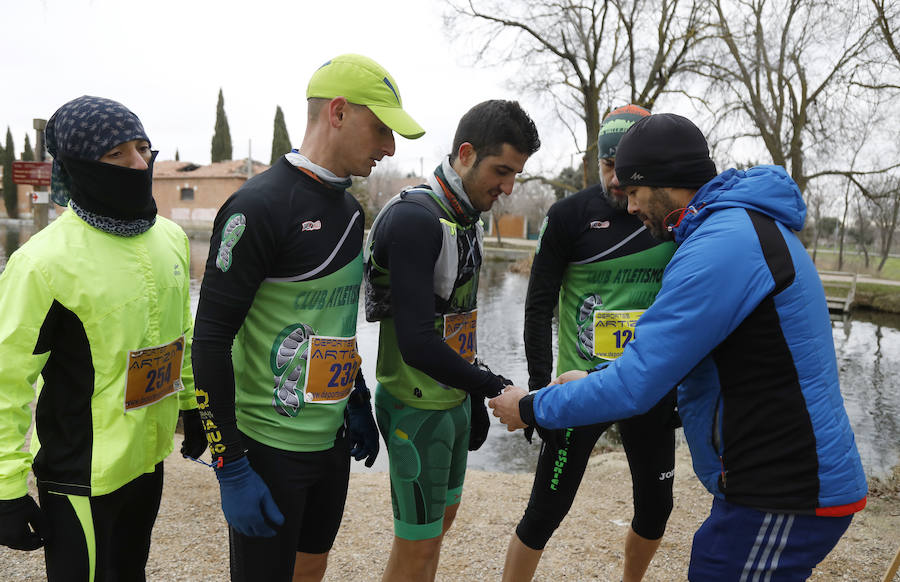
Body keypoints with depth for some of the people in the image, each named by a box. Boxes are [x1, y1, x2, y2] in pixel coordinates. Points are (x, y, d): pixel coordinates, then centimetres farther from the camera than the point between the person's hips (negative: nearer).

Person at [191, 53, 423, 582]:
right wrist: (231, 468, -19)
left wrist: (359, 403, 19)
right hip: (269, 447, -8)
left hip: (333, 439, 8)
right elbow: (211, 340, -19)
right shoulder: (260, 206, -18)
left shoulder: (350, 210, 8)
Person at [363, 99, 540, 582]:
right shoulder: (414, 218, -22)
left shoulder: (467, 217, 7)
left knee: (443, 515, 22)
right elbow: (418, 343, -28)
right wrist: (494, 387, -20)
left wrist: (473, 397, 17)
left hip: (453, 400, 9)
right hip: (418, 409, -9)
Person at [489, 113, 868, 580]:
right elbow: (673, 346, 18)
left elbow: (635, 387, -22)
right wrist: (595, 380, 14)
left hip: (786, 501, -10)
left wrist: (531, 409, -10)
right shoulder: (747, 223, 12)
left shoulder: (722, 246, -22)